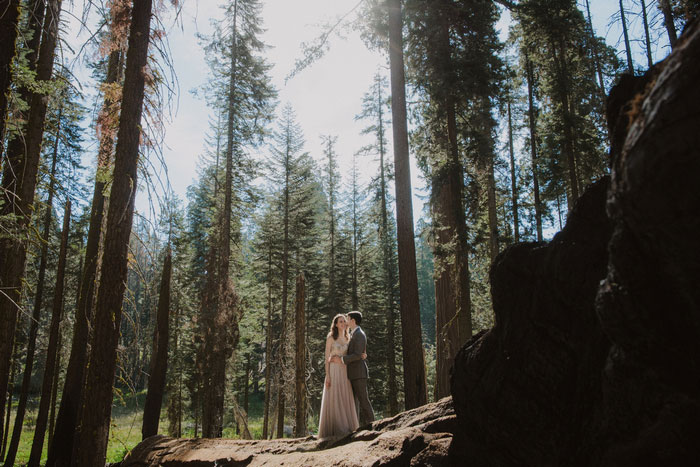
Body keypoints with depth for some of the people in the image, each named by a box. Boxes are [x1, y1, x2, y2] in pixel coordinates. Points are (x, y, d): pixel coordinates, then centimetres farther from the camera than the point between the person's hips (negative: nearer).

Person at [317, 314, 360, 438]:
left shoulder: (348, 338, 14)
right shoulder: (331, 338, 0)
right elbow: (327, 357, -4)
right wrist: (327, 375, -13)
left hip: (346, 372, 5)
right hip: (334, 371, -5)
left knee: (346, 401, 5)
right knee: (334, 400, -6)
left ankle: (347, 429, 12)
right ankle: (334, 430, -1)